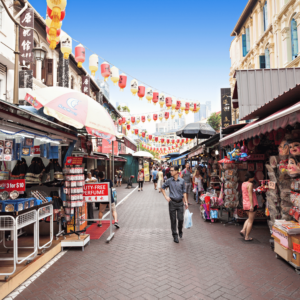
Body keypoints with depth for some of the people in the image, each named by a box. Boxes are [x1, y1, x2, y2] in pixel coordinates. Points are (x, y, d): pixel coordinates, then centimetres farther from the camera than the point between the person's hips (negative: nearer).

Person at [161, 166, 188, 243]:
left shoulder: (182, 181, -1)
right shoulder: (169, 181, -1)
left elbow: (184, 192, 4)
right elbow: (163, 188, 12)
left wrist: (186, 202, 0)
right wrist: (166, 196, 1)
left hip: (180, 202, 0)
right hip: (172, 202, 0)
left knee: (181, 219, 3)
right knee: (173, 220, 5)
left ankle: (180, 231, 32)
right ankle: (175, 235, 19)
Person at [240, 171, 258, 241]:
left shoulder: (243, 184, 9)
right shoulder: (250, 184, -16)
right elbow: (250, 195, -21)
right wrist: (252, 205, -21)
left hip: (245, 204, 8)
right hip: (251, 204, -8)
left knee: (249, 219, 24)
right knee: (251, 221, 4)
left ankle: (243, 230, 13)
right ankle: (247, 237, 9)